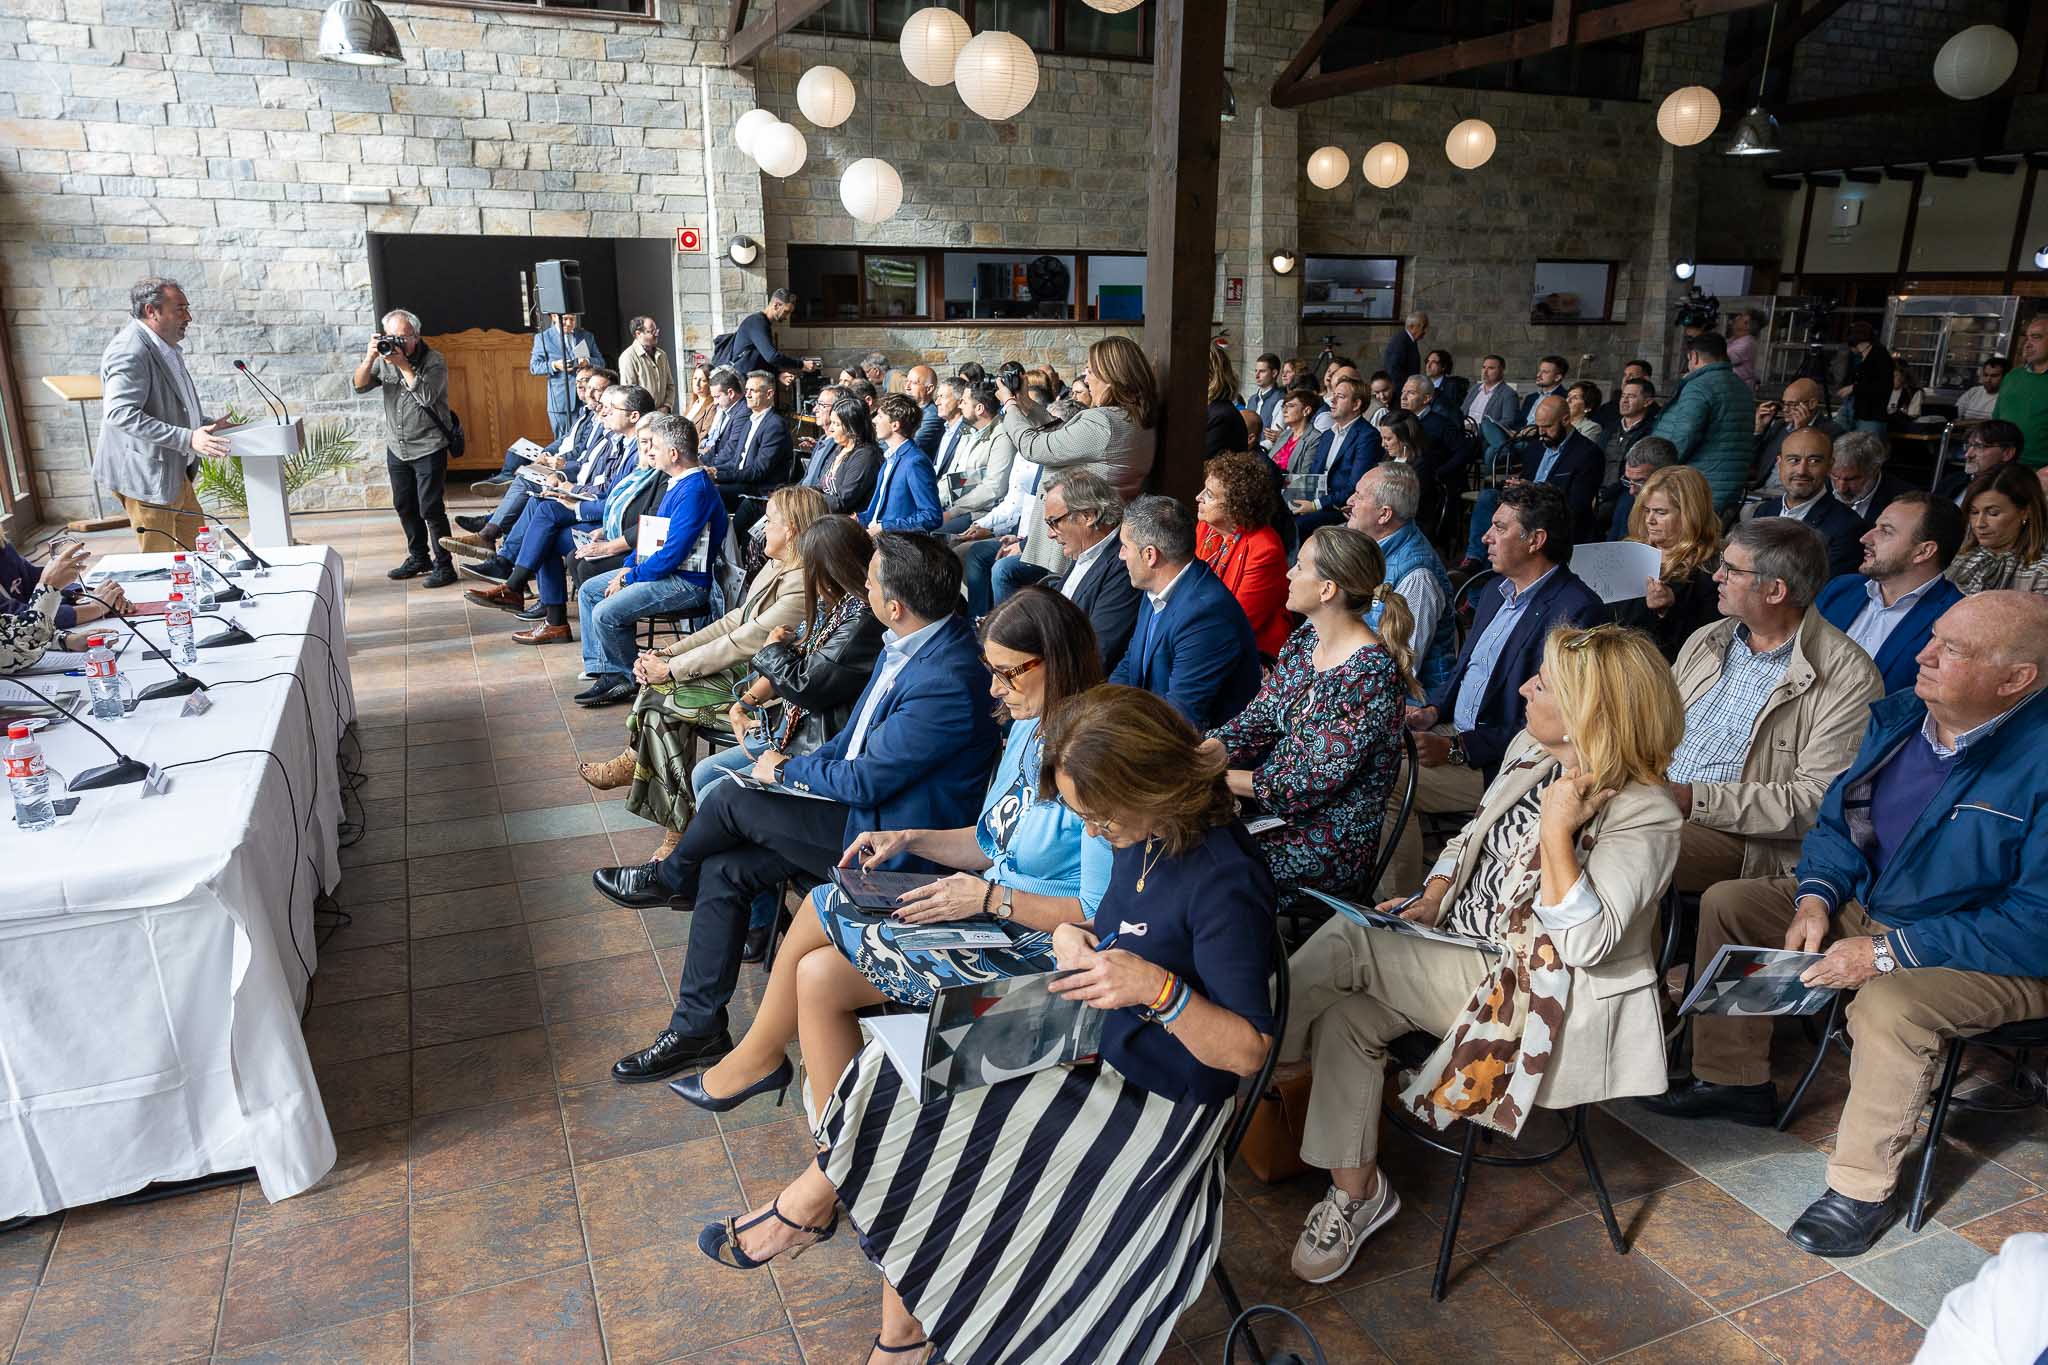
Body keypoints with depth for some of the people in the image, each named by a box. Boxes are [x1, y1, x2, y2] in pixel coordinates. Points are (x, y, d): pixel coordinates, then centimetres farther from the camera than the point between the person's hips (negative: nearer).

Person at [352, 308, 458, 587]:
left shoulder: (433, 361, -11)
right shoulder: (384, 358, 4)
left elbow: (426, 395, -24)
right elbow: (358, 385, -2)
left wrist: (403, 364, -26)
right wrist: (369, 358, -17)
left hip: (428, 447, -6)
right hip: (396, 448, 6)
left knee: (430, 509, -7)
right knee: (404, 506, 15)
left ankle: (444, 565, 2)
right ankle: (419, 558, 29)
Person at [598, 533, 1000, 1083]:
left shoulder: (947, 683, -30)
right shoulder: (911, 641, 1)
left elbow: (864, 782, -22)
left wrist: (785, 771, -7)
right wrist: (805, 762, 2)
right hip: (863, 806, 9)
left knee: (729, 797, -12)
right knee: (722, 871, 2)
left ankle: (666, 878, 22)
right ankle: (697, 1028, 15)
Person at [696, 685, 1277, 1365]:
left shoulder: (1225, 881, -27)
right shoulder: (1144, 835, -2)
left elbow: (1248, 1052, -23)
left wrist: (1158, 989, -37)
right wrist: (1070, 935, -6)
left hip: (1158, 1101, -8)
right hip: (1095, 1045, 8)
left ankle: (810, 1203, 19)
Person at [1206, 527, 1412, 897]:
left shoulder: (1371, 673, -22)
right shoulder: (1304, 640, 3)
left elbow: (1317, 782, -22)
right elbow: (1257, 718, 7)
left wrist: (1214, 778, -20)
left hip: (1334, 848, -7)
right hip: (1272, 806, 7)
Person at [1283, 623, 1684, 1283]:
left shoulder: (1644, 816, -19)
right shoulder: (1530, 749, 4)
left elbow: (1585, 944, -24)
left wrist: (1556, 832, -31)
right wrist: (1431, 896, 1)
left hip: (1534, 995, -8)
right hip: (1459, 942, 8)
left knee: (1345, 941, -22)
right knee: (1347, 1014, -12)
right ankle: (1356, 1192, 2)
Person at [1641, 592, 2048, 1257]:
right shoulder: (1900, 715, -2)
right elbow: (1838, 819, 9)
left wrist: (1889, 952, -28)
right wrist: (1817, 897, -9)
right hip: (1865, 903, 8)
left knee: (1888, 1005, -36)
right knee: (1728, 903, 4)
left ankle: (1862, 1188, -12)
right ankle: (1733, 1080, 18)